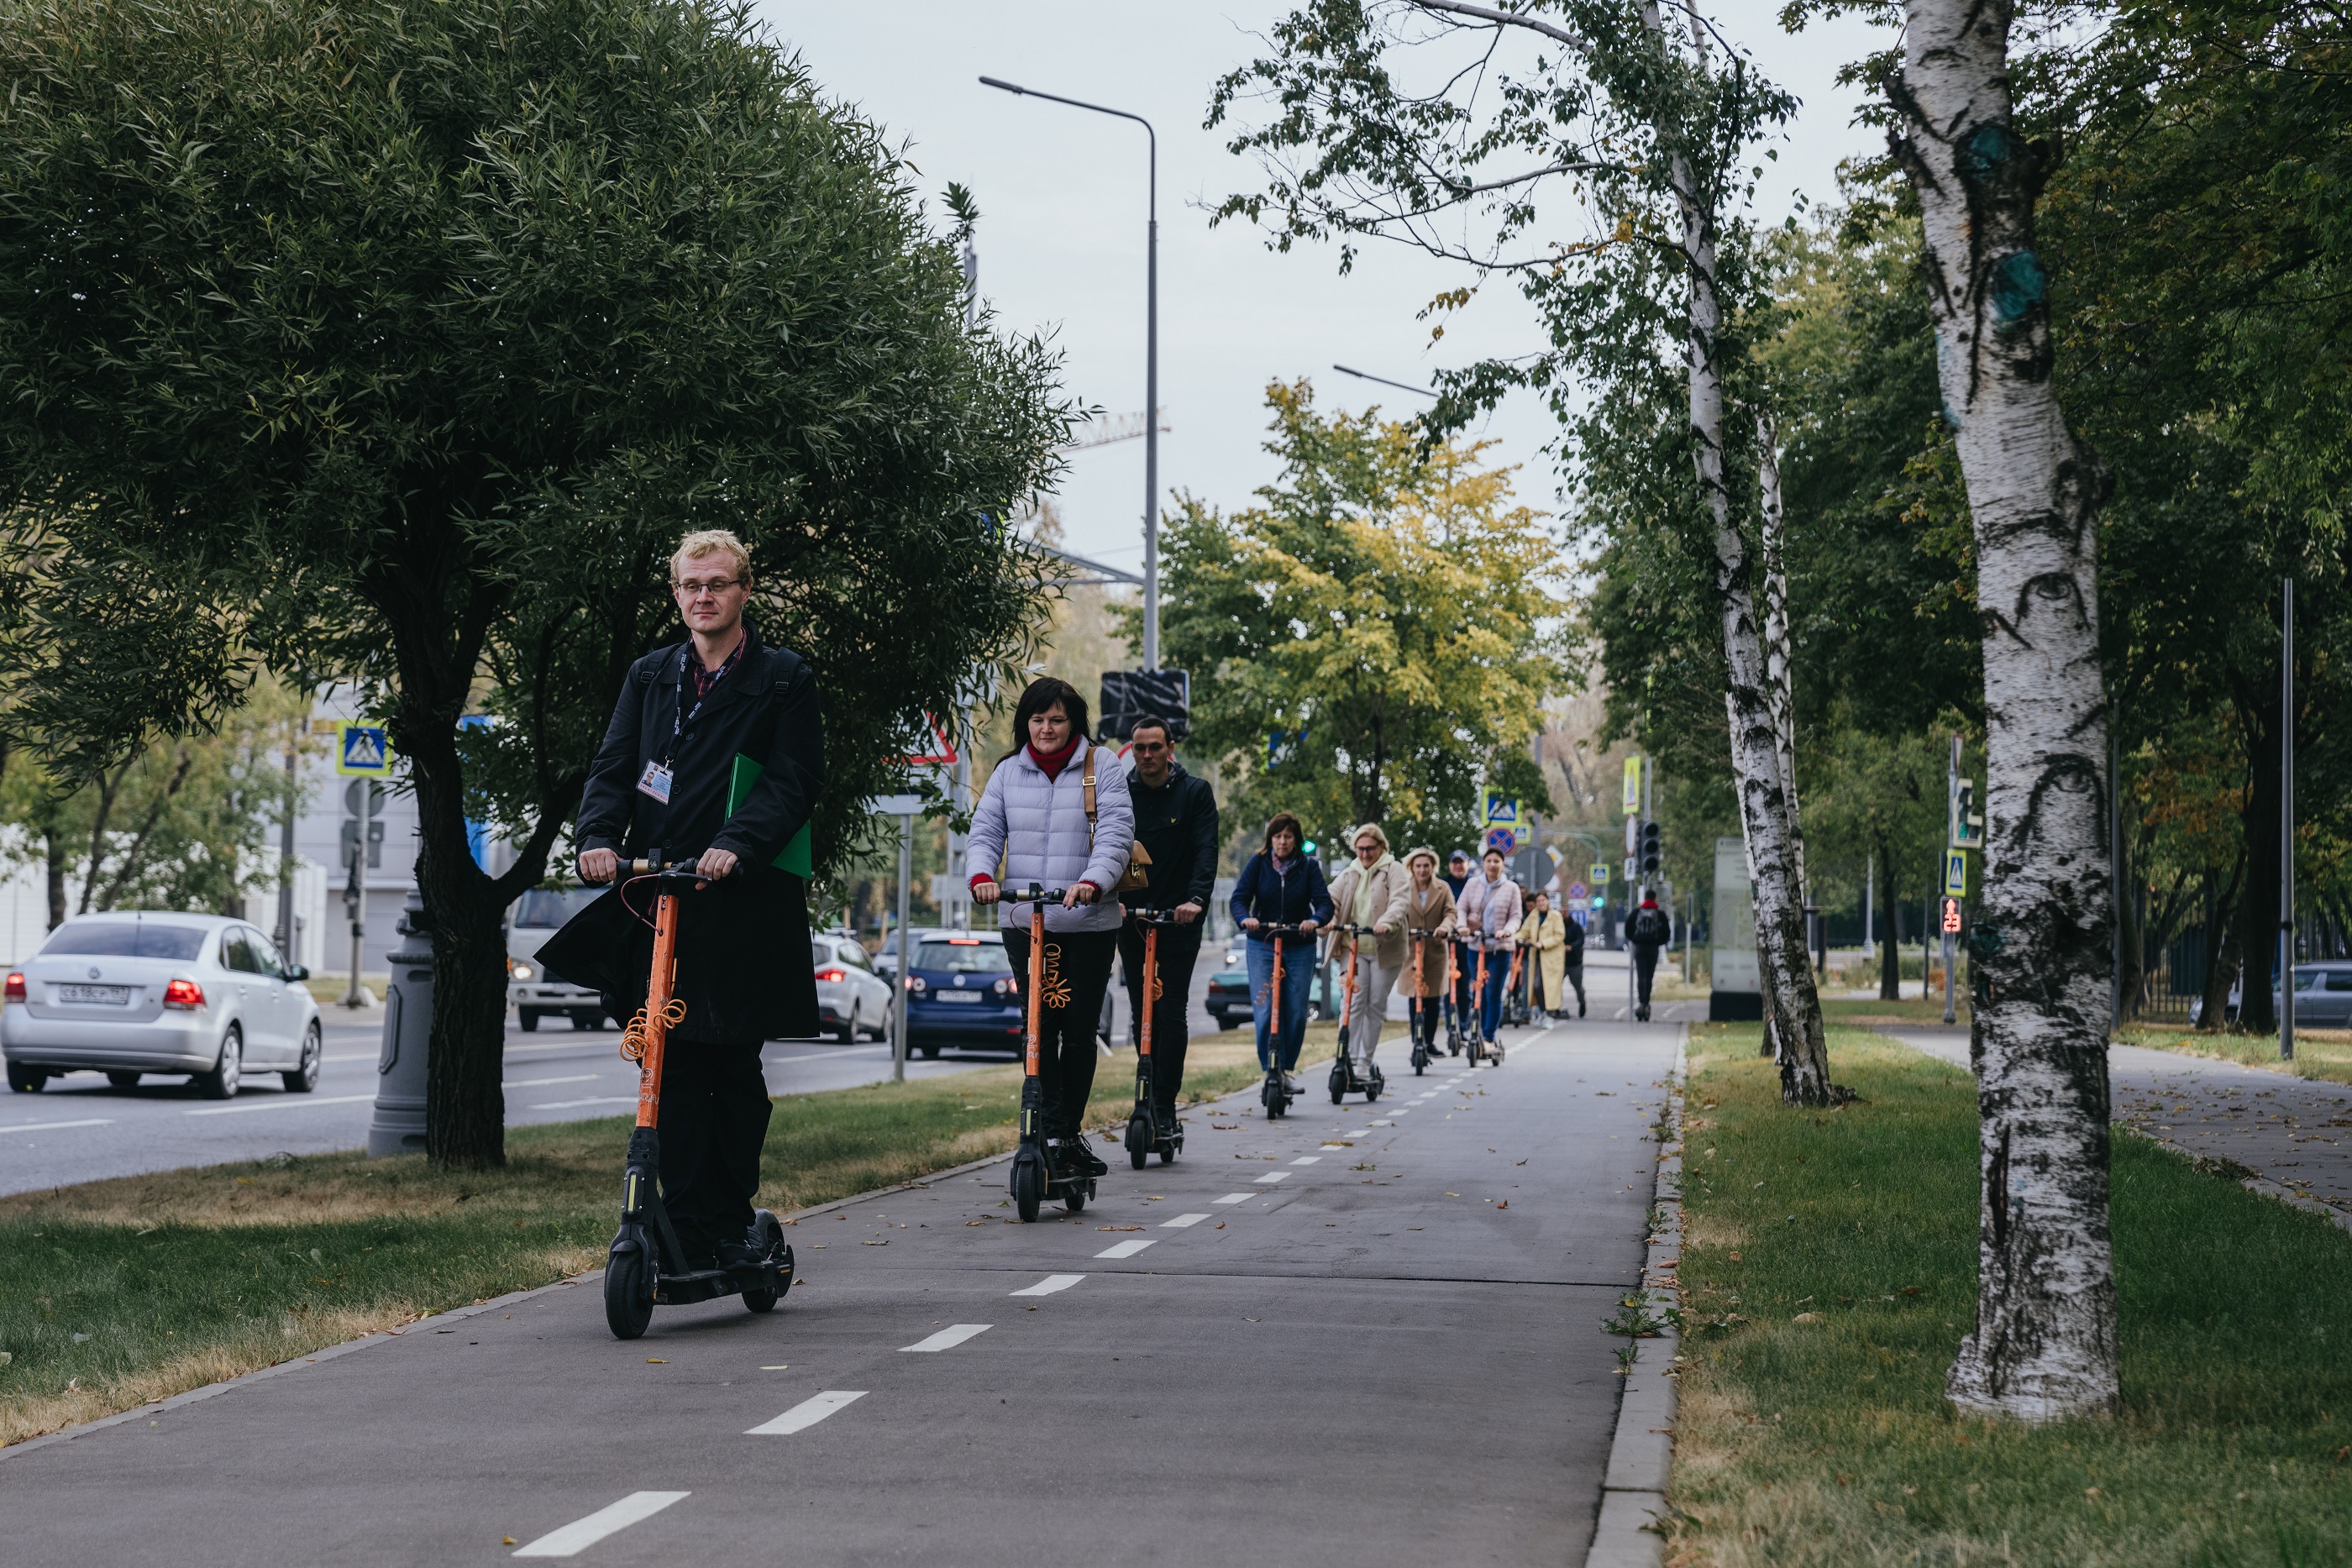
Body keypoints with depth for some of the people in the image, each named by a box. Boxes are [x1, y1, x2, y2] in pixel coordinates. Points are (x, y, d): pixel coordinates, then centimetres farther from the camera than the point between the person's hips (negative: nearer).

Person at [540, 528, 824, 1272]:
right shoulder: (650, 677, 17)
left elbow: (796, 781, -4)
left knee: (734, 1069, 2)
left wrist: (736, 845, -20)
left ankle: (731, 1219, 15)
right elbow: (613, 768, 11)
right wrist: (599, 837, -10)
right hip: (657, 898, 3)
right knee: (675, 1070, -3)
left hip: (740, 903, -3)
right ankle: (689, 1230, -2)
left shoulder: (782, 679, 5)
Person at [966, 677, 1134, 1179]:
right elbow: (986, 831, 7)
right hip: (1024, 923, 2)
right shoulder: (1009, 772, 10)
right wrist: (981, 876, -15)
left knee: (1079, 1029, 1)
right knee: (1041, 1029, -3)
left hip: (1088, 924, -2)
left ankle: (1071, 1133, 14)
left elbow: (1116, 831, -9)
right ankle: (1052, 1134, -2)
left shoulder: (1101, 767, 2)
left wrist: (1093, 881, -27)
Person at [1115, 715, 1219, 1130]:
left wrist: (1196, 898, -27)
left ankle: (1165, 1106, -10)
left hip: (1179, 918, -3)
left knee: (1171, 1013, -9)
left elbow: (1207, 850, -10)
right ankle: (1149, 1098, 15)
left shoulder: (1195, 793, 0)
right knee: (1142, 1014, 6)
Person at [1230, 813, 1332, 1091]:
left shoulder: (1309, 866, 0)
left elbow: (1324, 901, -10)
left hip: (1300, 947, 1)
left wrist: (1316, 920, -32)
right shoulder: (1258, 863, 0)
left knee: (1296, 1012, 2)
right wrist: (1244, 918, -31)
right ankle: (1270, 1069, -6)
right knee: (1266, 1011, -11)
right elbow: (1240, 896, -9)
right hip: (1262, 945, -1)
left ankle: (1288, 1067, 19)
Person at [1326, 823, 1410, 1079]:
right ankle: (1349, 1059, -10)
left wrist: (1386, 922, -35)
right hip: (1353, 948, 2)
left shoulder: (1393, 871, 1)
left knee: (1376, 1005, 4)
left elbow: (1398, 902, -15)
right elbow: (1332, 899, 3)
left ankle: (1365, 1061, 12)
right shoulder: (1349, 874, 14)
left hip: (1384, 949, -2)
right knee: (1354, 1002, -9)